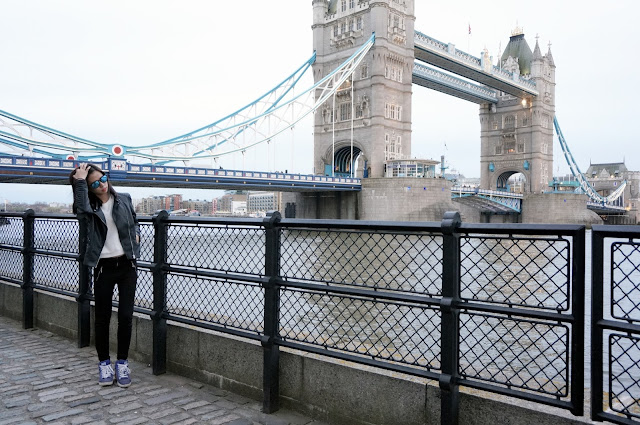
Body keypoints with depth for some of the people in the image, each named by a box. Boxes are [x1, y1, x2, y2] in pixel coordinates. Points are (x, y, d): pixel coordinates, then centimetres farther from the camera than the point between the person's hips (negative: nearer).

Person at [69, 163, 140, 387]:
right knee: (102, 317, 7)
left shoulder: (124, 199, 4)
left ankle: (122, 363, 17)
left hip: (127, 265, 1)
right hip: (104, 267, -1)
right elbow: (81, 209, -28)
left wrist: (136, 234, 1)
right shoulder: (91, 206, -2)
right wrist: (79, 181, -22)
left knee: (126, 316, 3)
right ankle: (104, 363, 23)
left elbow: (135, 221, 21)